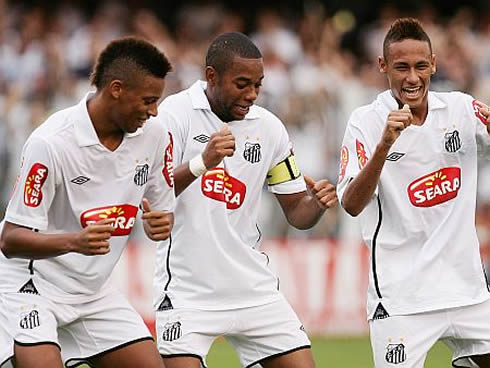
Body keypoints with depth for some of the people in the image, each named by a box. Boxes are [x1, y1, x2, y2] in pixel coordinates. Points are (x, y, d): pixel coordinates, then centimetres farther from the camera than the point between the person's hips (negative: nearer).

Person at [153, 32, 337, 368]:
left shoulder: (269, 127, 5)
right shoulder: (177, 113, -9)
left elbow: (296, 211, 12)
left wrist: (318, 204, -11)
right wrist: (202, 163, -33)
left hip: (255, 288, 5)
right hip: (187, 288, -5)